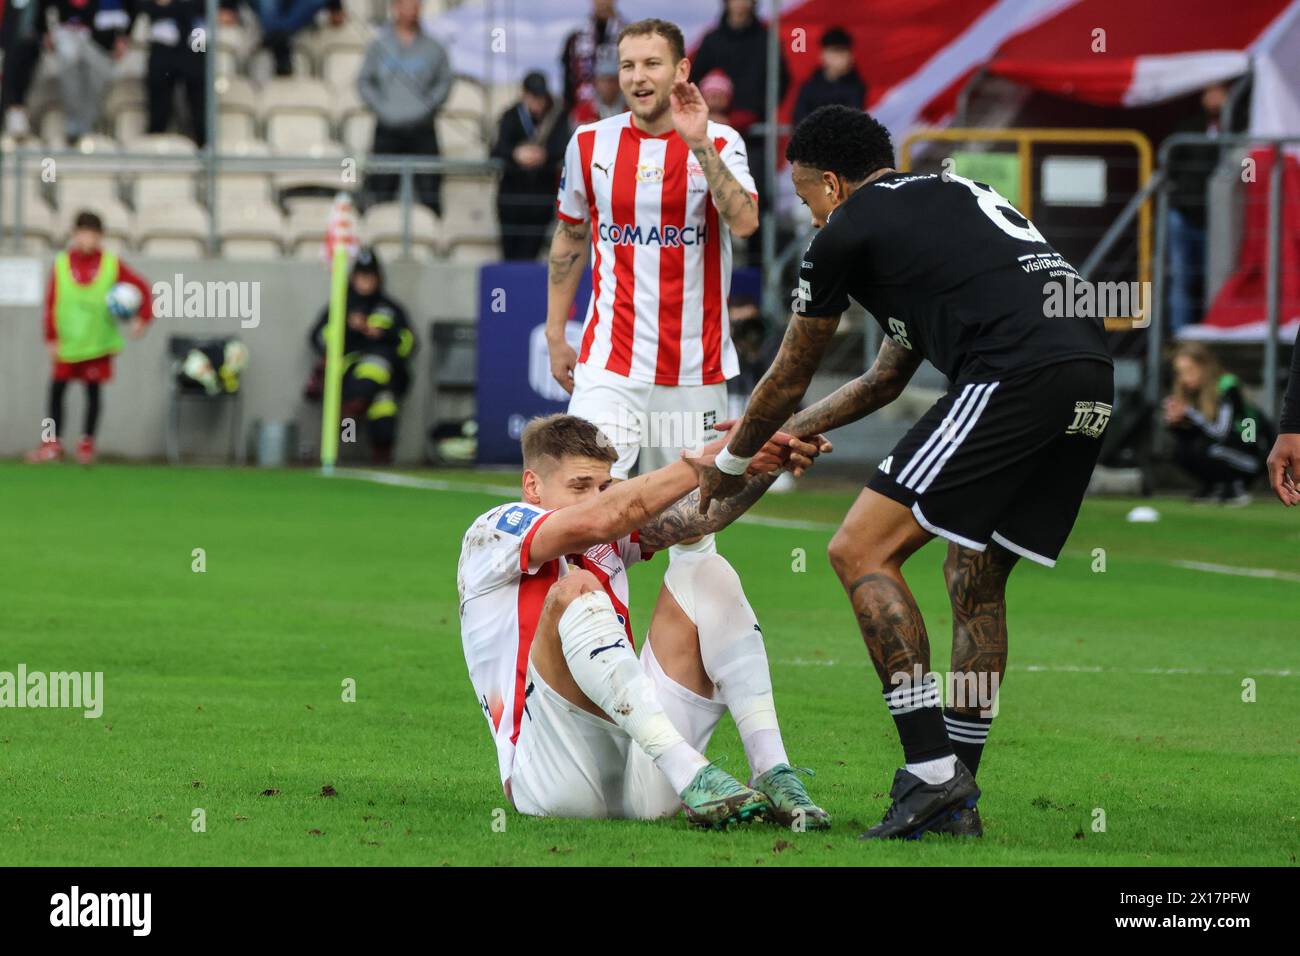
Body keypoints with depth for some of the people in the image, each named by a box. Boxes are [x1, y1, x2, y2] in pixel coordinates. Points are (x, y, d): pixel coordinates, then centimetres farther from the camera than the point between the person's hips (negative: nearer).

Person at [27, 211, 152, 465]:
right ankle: (53, 443, 13)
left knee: (93, 391, 6)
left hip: (98, 343, 0)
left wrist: (143, 318, -9)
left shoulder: (111, 265, -3)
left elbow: (141, 287, 2)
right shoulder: (61, 265, -4)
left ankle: (87, 443, 16)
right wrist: (51, 338, -6)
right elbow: (51, 303, -3)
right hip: (66, 344, 0)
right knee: (57, 389, 4)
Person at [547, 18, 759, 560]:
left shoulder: (720, 145, -1)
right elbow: (570, 239, 17)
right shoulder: (590, 143, 5)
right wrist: (555, 335, 14)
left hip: (694, 367, 0)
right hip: (610, 364, 0)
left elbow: (744, 222, -20)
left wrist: (700, 146, -26)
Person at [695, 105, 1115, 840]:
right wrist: (787, 432, 52)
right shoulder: (950, 196, 33)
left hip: (1015, 376, -9)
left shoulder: (848, 229, 8)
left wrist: (731, 463, 38)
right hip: (1093, 383, 9)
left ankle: (931, 771, -11)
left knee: (862, 551, -4)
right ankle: (956, 798, 18)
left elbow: (788, 379, 21)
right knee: (976, 583, 19)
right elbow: (888, 380, 42)